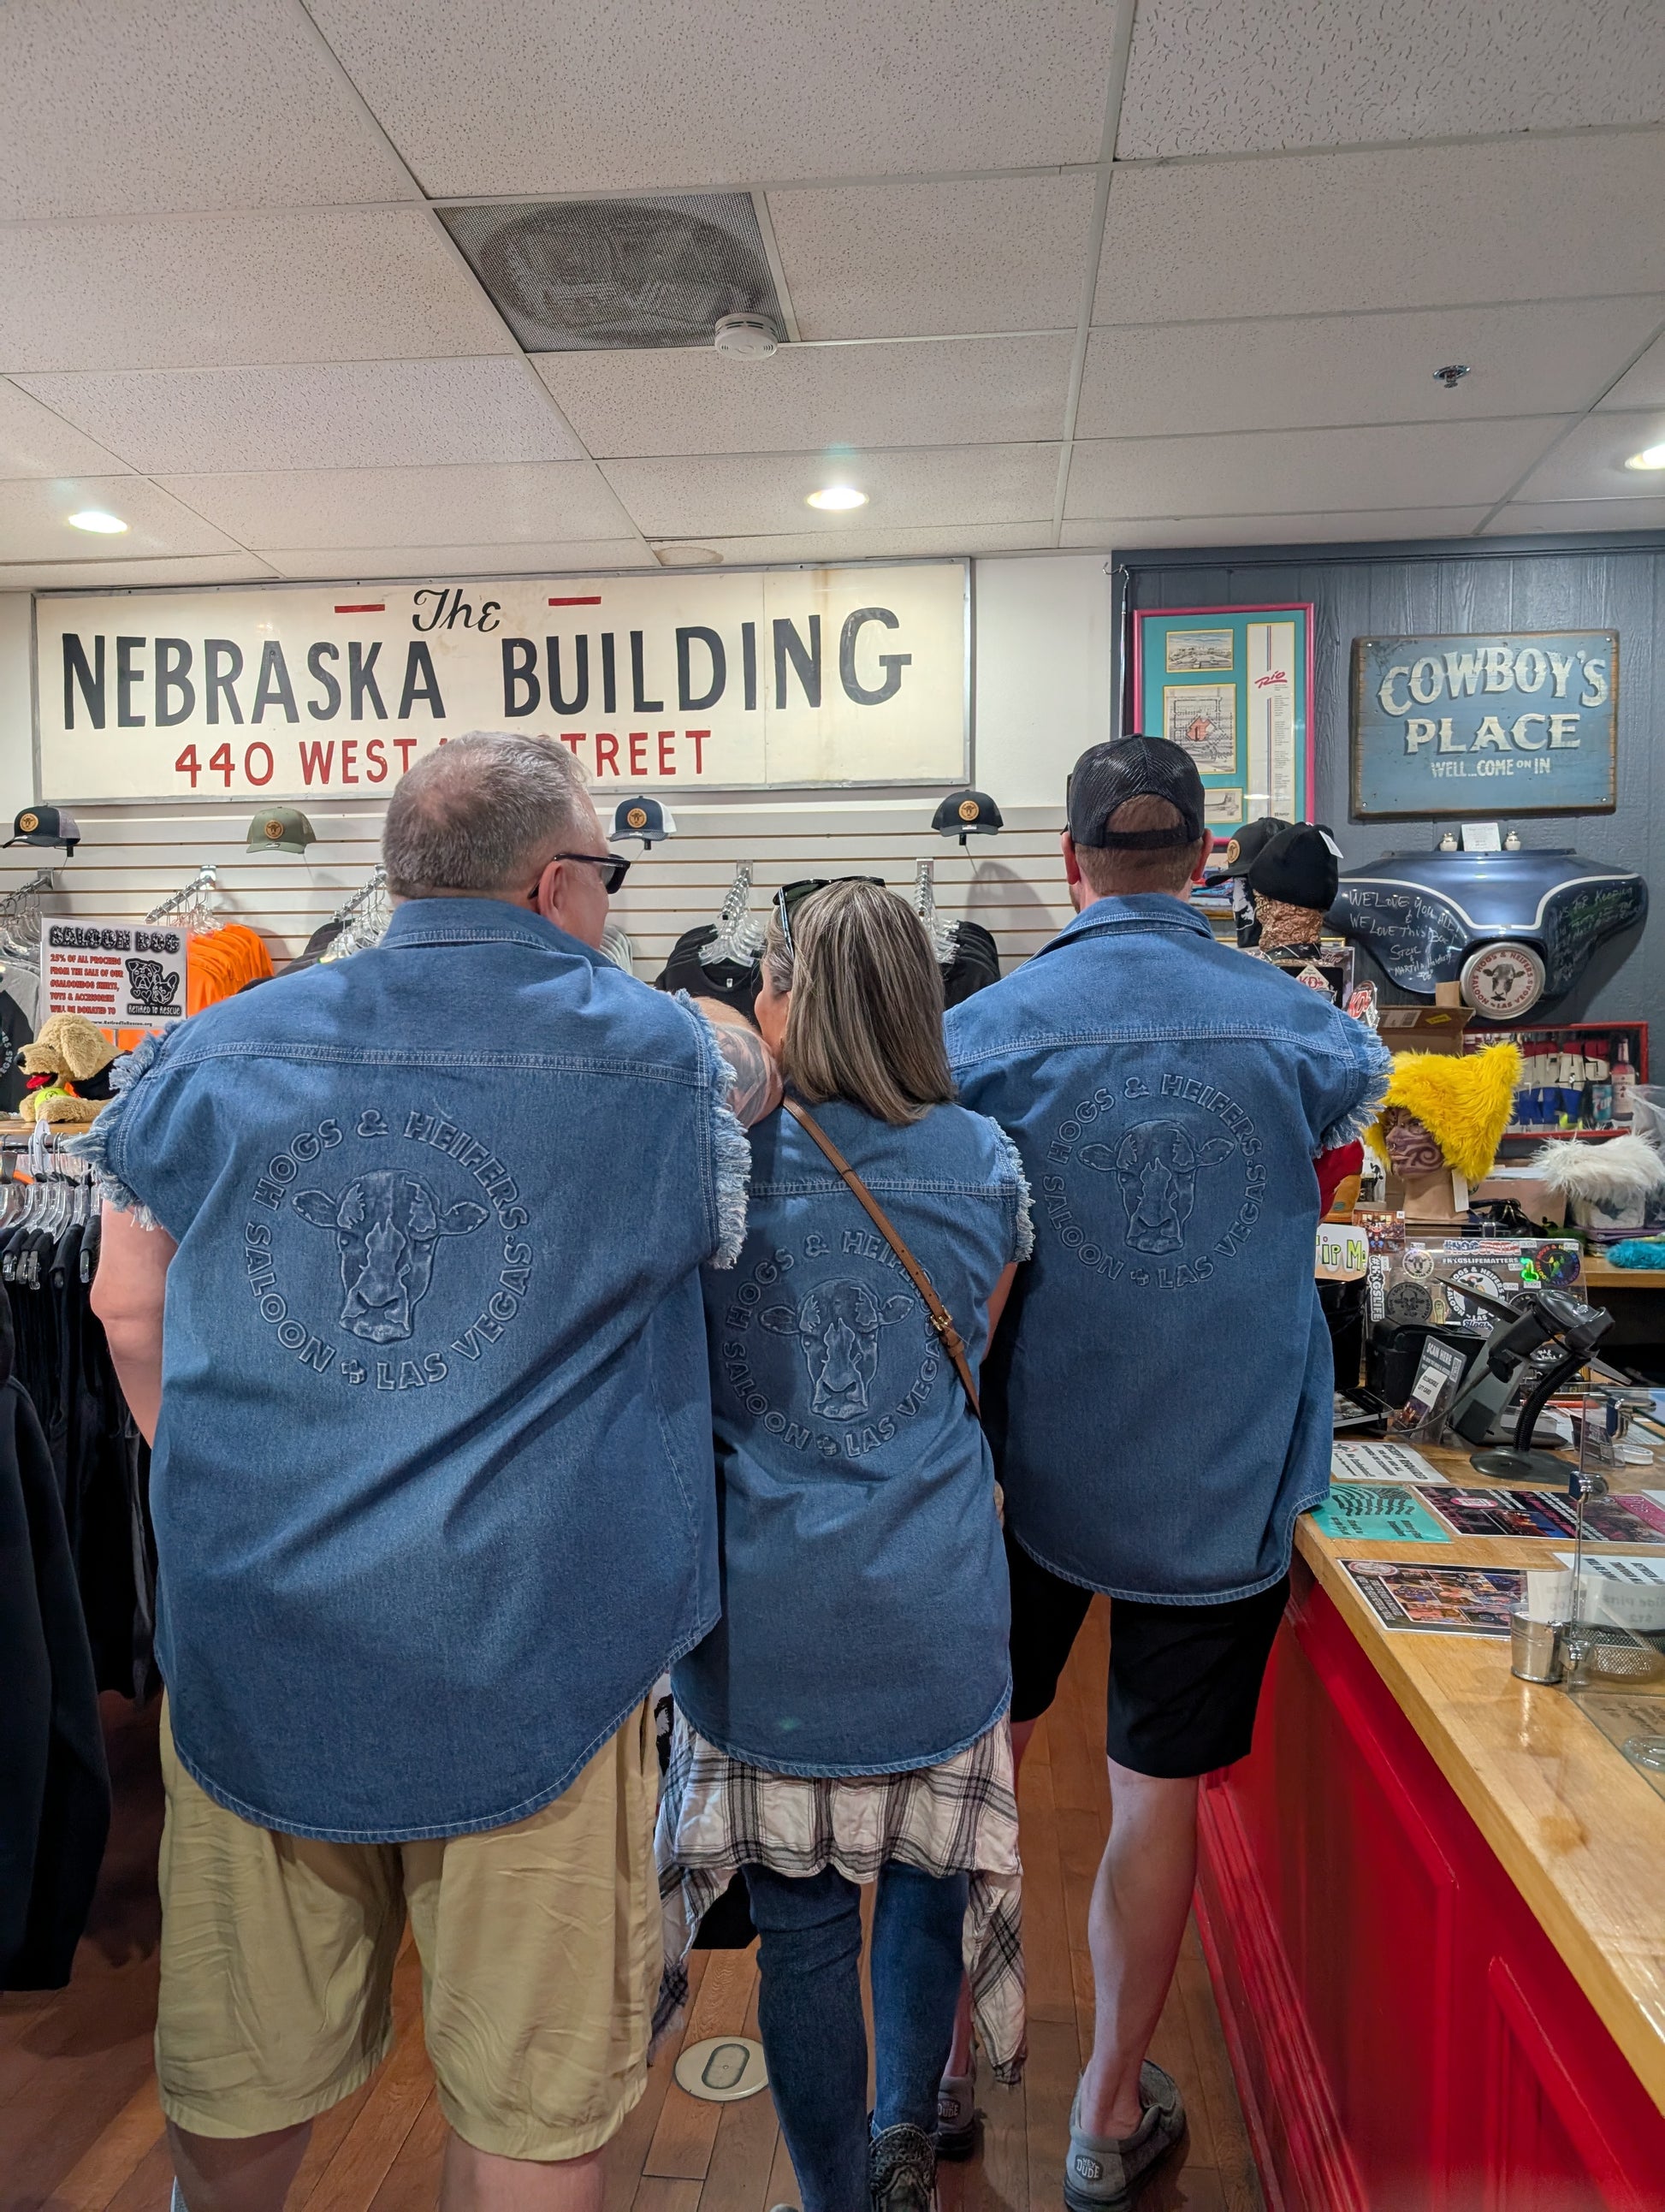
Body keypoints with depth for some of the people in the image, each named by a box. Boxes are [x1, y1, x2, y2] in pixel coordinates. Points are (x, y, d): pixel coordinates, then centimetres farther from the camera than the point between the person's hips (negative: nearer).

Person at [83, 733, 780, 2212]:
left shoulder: (221, 1054, 1)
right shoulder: (655, 1060, -9)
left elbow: (130, 1303, 9)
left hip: (252, 1641, 4)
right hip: (530, 1659, -3)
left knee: (244, 2074, 24)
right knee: (532, 2093, 16)